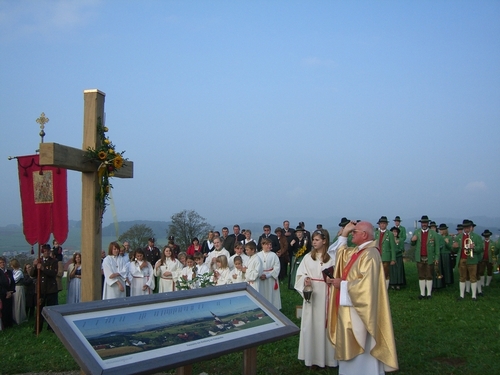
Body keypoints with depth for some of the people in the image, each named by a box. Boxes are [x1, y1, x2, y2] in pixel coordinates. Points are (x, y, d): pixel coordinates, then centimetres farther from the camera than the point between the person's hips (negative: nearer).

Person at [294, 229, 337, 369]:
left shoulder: (332, 257, -5)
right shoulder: (308, 257, 3)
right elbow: (300, 274, 3)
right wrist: (305, 280, -16)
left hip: (326, 294, -2)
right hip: (311, 293, 2)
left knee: (325, 323, 4)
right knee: (310, 323, 6)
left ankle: (326, 355, 16)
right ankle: (311, 355, 17)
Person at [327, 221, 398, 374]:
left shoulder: (370, 255, -21)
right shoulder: (357, 251, 9)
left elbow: (366, 284, -30)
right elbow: (341, 253, 28)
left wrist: (342, 284, -19)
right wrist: (344, 233, 15)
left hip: (359, 311, -10)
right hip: (349, 308, 10)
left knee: (360, 351, 1)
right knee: (351, 348, 18)